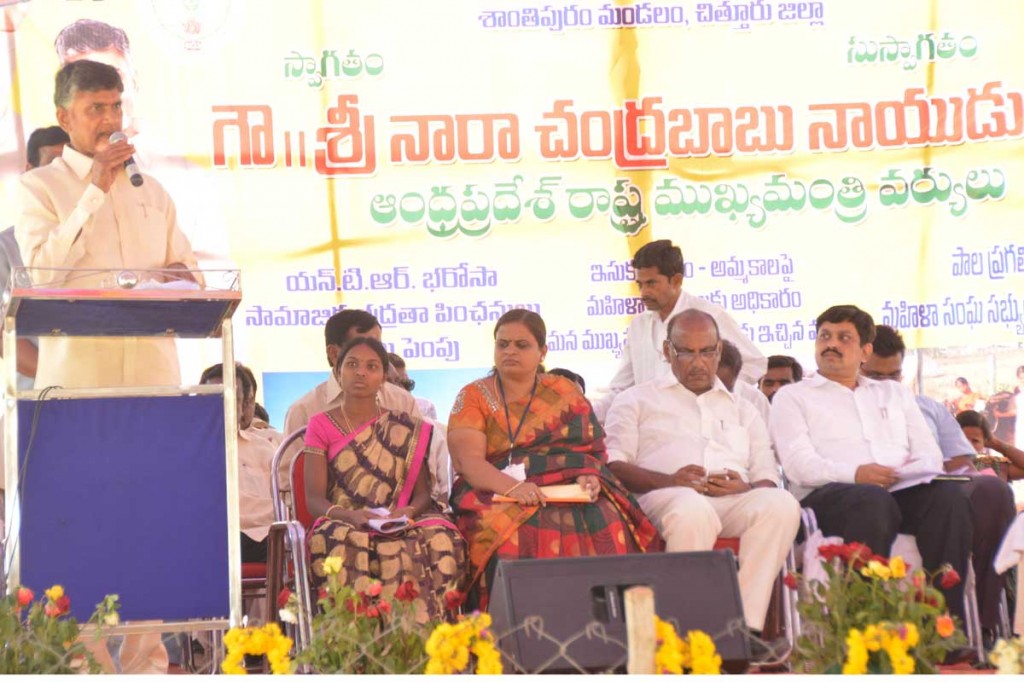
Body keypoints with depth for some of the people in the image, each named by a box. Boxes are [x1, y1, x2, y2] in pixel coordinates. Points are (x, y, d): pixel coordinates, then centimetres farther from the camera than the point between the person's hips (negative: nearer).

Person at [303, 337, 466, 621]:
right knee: (345, 545, -39)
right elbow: (314, 499, 0)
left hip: (397, 523, 2)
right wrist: (351, 515, -21)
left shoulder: (406, 429, 17)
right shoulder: (321, 426, 11)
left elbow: (422, 492, 9)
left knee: (441, 539, -31)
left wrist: (409, 511, -16)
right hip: (343, 523, -2)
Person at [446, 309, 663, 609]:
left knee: (607, 527, -31)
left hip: (570, 492, 2)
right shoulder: (473, 397, 11)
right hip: (497, 495, -2)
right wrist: (512, 486, -24)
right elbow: (469, 461, -4)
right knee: (518, 535, -37)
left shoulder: (565, 392, 18)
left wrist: (589, 476, -12)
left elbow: (594, 449, 13)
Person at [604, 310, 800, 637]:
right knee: (692, 509, -41)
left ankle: (746, 625, -37)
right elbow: (613, 466, 6)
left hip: (734, 500, 3)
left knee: (781, 504, -32)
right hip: (665, 496, -3)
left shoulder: (743, 410, 33)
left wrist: (745, 488, -4)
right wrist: (670, 481, -12)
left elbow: (768, 479, 22)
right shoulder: (636, 400, 22)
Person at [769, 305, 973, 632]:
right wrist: (855, 473, -18)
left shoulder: (894, 393, 32)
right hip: (830, 494, -4)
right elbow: (799, 464, 0)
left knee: (950, 494, -29)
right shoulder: (792, 397, 18)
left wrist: (917, 468, -6)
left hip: (903, 490, 4)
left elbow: (930, 453, 20)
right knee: (872, 501, -39)